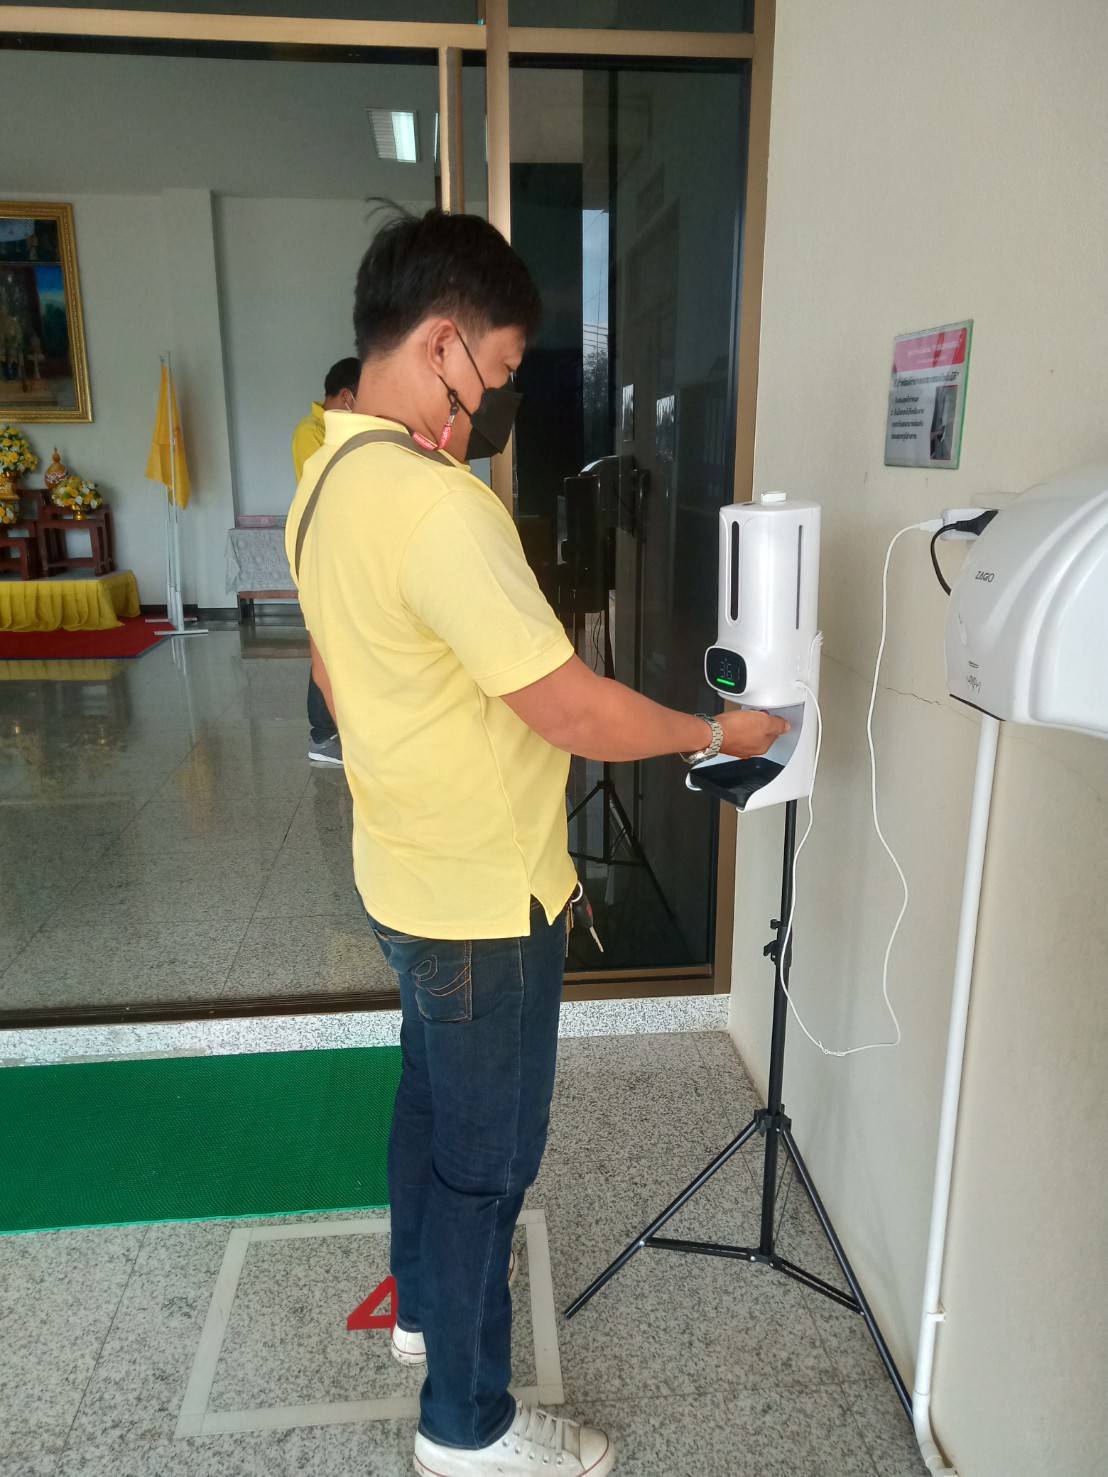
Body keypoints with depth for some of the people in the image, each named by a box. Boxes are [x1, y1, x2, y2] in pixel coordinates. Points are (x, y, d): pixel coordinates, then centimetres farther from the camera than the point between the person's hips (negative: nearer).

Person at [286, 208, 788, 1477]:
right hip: (484, 902, -9)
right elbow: (574, 713, -26)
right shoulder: (437, 503, -28)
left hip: (406, 879, 10)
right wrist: (717, 732, -11)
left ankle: (425, 1309, 50)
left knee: (432, 1102, 26)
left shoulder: (327, 481, 4)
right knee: (486, 1157, 10)